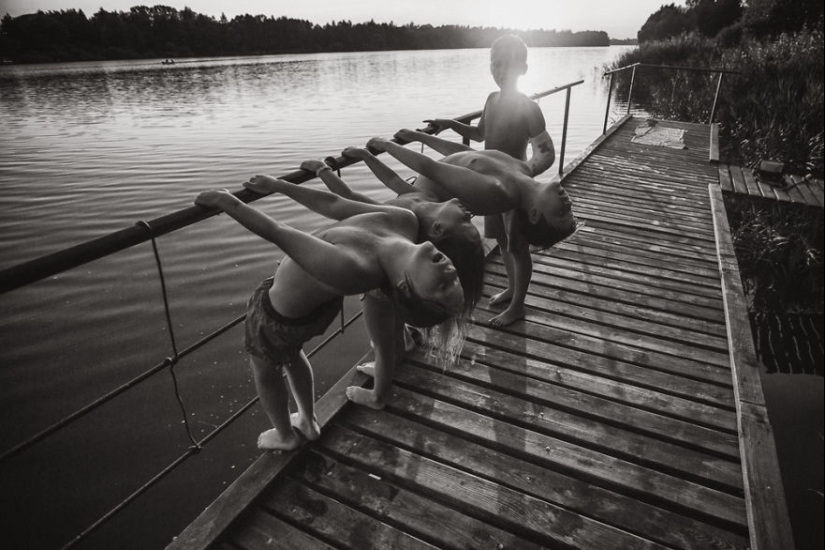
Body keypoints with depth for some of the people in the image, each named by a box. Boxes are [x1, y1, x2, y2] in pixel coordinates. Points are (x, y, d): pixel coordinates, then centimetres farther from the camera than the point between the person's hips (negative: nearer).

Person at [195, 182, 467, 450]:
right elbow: (335, 205, -13)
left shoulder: (351, 270, -48)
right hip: (320, 301, 6)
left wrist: (226, 201, -23)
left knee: (263, 369, 27)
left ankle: (285, 436, 54)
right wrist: (278, 185, -6)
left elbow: (276, 232, -36)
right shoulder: (406, 222, -27)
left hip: (279, 313, -6)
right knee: (290, 355, 36)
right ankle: (309, 423, 57)